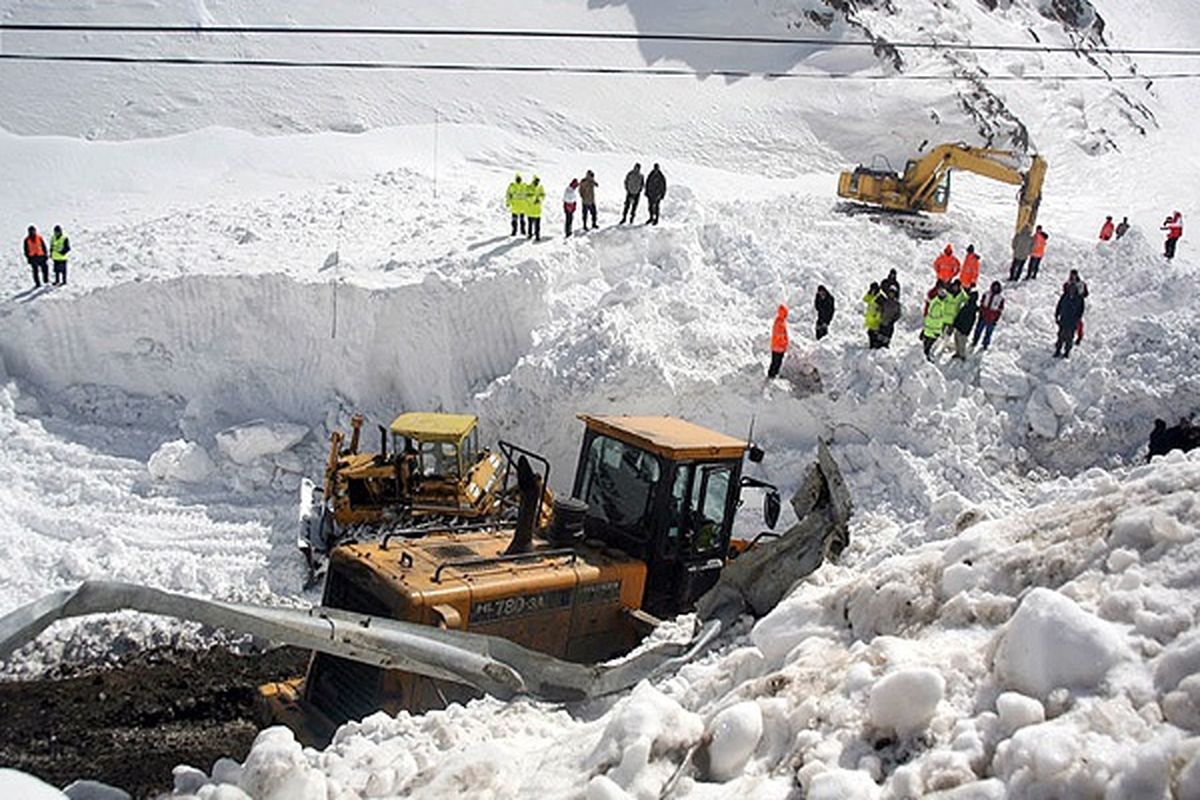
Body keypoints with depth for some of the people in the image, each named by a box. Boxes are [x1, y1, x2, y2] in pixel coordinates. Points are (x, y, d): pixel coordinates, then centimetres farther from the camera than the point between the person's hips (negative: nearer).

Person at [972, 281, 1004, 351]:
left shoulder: (1001, 298, -6)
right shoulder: (987, 294, 0)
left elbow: (1000, 309, -2)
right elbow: (982, 303, 7)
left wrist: (996, 319, -6)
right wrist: (981, 312, 0)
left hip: (992, 318, -2)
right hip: (983, 316, 2)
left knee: (988, 332, 6)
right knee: (978, 329, 11)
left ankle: (985, 345, 21)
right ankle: (975, 342, 28)